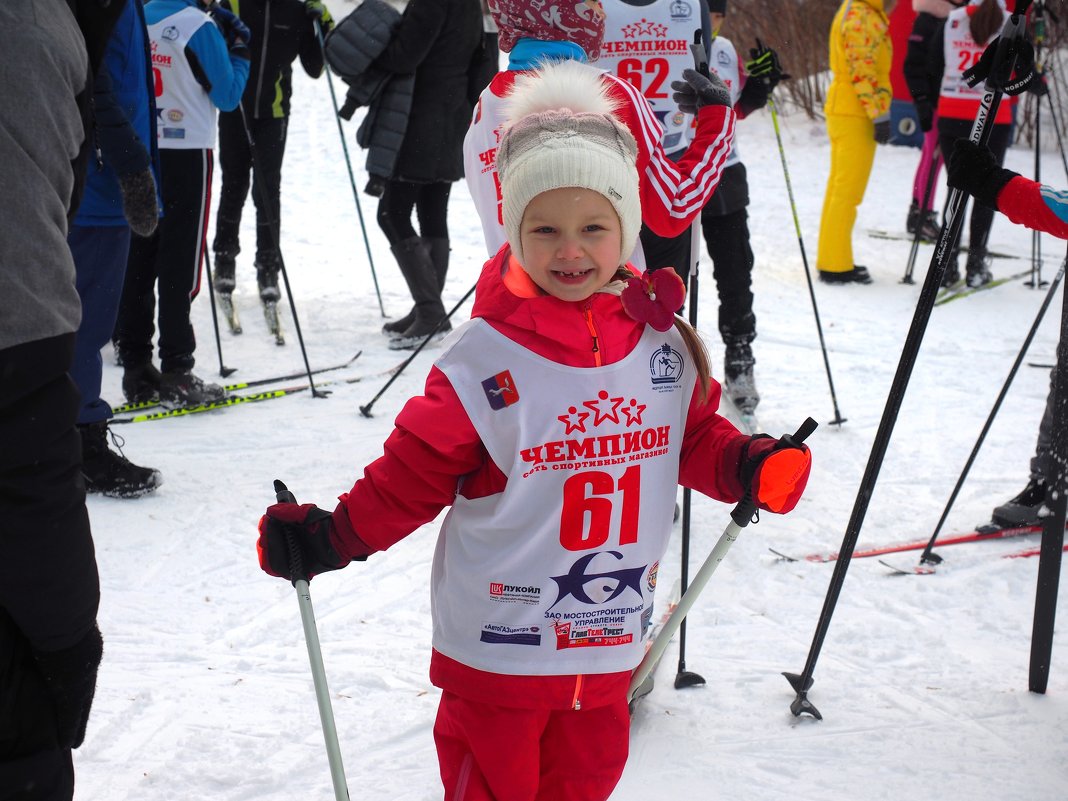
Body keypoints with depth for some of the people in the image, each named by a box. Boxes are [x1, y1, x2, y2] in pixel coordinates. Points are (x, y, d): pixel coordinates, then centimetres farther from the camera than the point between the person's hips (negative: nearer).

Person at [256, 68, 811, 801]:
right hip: (499, 648, -4)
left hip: (609, 642, 4)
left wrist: (751, 466, -6)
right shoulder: (484, 361, -15)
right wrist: (334, 536, -17)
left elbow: (694, 437, 12)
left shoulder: (663, 345, -1)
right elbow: (415, 474, -9)